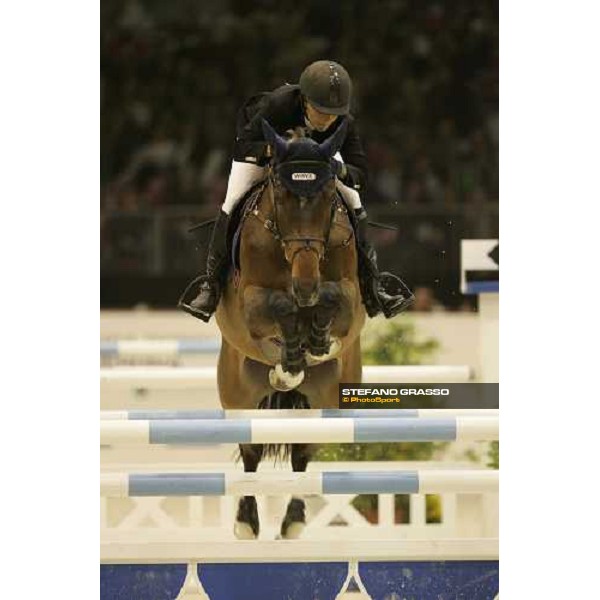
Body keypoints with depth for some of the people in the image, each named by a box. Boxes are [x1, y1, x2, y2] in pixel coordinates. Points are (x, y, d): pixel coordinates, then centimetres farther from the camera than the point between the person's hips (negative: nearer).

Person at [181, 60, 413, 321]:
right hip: (262, 144, -2)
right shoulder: (277, 104, -44)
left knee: (353, 205, -9)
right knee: (233, 203, -18)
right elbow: (242, 149, -40)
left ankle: (372, 285, 4)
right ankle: (212, 284, -6)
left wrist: (341, 170, -56)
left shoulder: (345, 124, -36)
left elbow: (360, 177, -33)